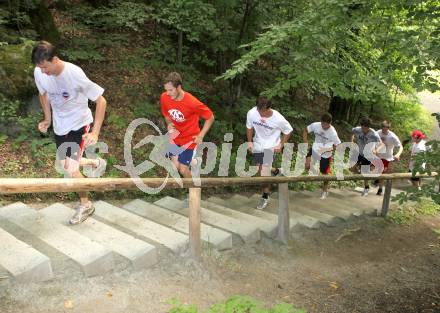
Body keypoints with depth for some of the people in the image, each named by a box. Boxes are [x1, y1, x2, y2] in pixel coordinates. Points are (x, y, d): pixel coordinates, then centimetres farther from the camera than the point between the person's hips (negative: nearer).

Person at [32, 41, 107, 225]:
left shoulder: (75, 74, -29)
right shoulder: (39, 73, -13)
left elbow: (101, 101, -24)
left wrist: (95, 132, -27)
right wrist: (47, 119, 2)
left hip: (79, 123, -6)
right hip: (59, 124, 6)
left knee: (70, 168, -12)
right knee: (63, 163, 18)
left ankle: (85, 205, 12)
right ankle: (96, 163, 46)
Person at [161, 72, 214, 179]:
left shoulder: (192, 102, -31)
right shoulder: (164, 97, -16)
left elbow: (210, 118, -16)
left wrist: (200, 136, -16)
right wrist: (169, 124, -14)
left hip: (189, 138, -4)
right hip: (175, 136, 5)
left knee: (183, 170, -2)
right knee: (175, 167, 4)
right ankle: (191, 160, 35)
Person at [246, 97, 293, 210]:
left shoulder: (278, 119, -27)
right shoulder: (251, 113, -20)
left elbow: (288, 131, -7)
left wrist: (281, 145, -10)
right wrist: (250, 142, -1)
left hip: (270, 146, -4)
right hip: (257, 144, 4)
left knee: (264, 171, -14)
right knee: (260, 170, 13)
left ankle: (265, 197, 5)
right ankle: (275, 171, 46)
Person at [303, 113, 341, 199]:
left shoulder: (333, 133, -26)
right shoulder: (315, 125, -19)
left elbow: (338, 145, -16)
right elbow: (305, 131, -3)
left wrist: (328, 149, -28)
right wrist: (306, 143, -13)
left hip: (326, 154, -2)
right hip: (315, 149, 2)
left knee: (325, 173, 11)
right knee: (307, 166, -22)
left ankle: (325, 191, 35)